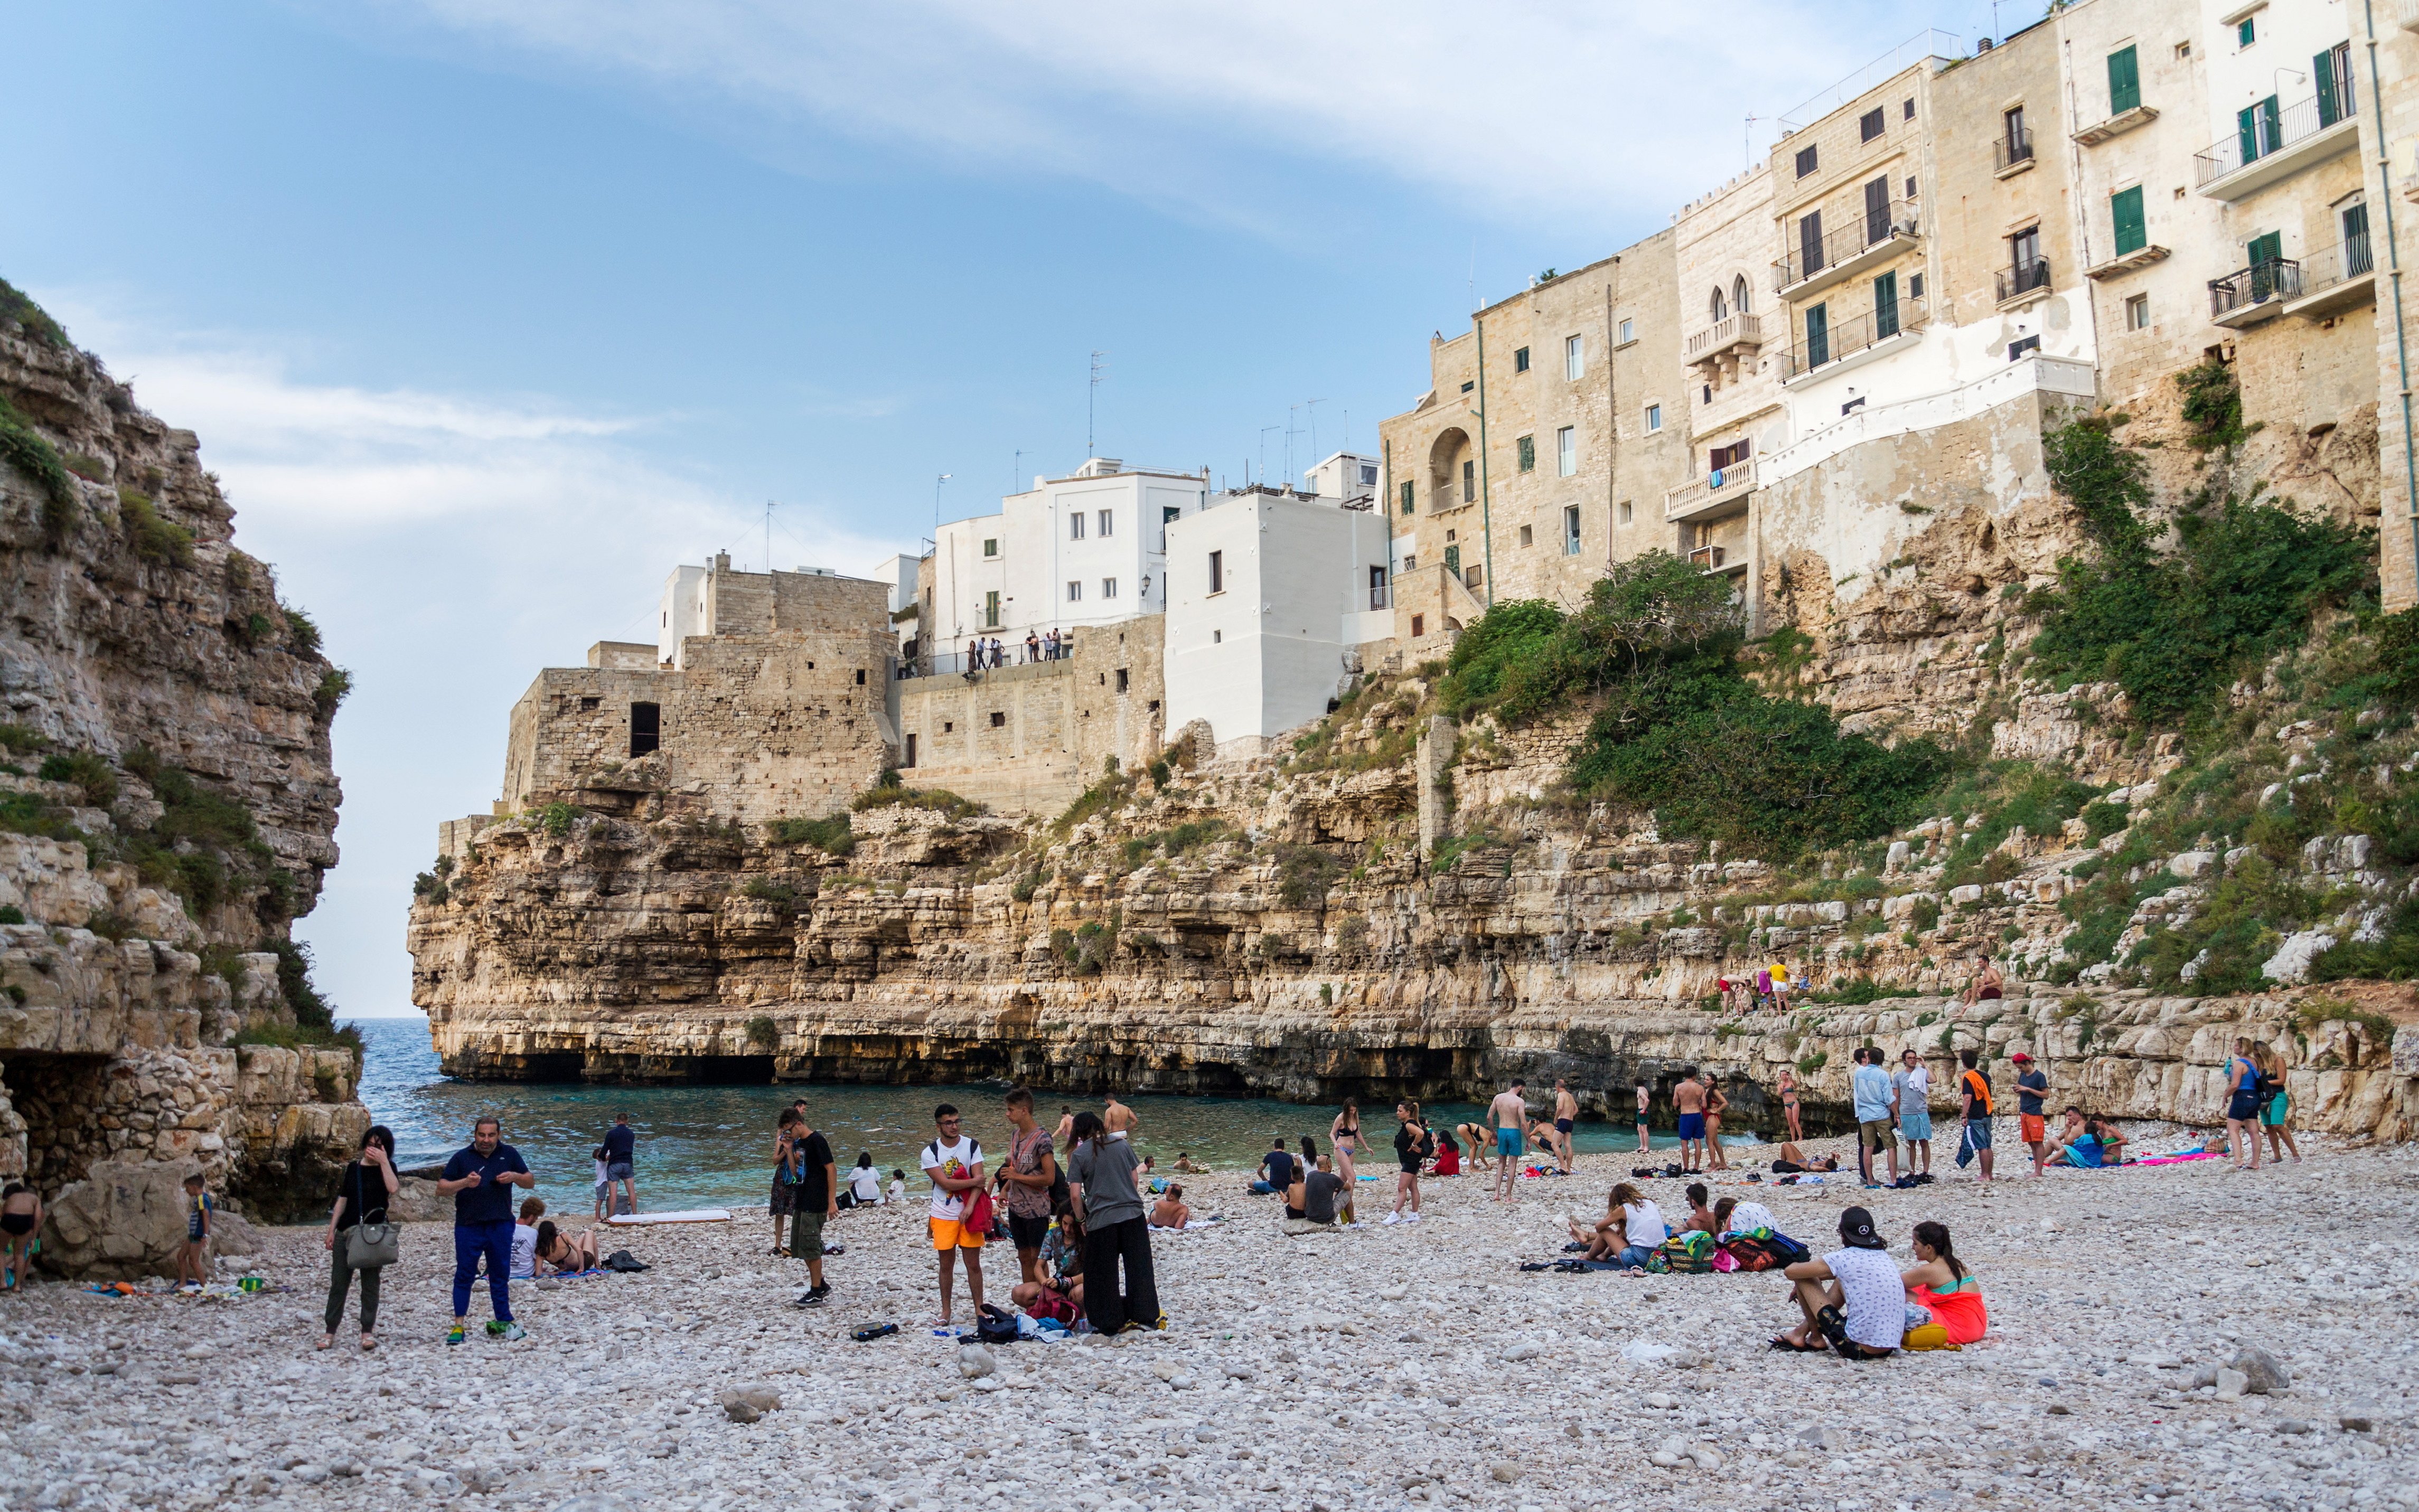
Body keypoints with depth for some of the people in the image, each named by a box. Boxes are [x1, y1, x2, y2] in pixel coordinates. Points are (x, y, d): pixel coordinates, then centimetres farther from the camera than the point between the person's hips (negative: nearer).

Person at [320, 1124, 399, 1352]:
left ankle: (368, 1332, 7)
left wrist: (383, 1161, -17)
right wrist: (331, 1230, 7)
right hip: (346, 1231, 3)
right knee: (338, 1283, 4)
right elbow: (342, 1200, 13)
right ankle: (330, 1332, 11)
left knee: (370, 1285, 1)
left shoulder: (386, 1168, 2)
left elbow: (393, 1188, -20)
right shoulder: (354, 1168, 10)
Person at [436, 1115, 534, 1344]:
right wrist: (464, 1183, -19)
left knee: (500, 1276, 8)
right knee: (464, 1275, 0)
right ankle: (459, 1325, 5)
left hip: (501, 1226, 2)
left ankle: (503, 1322, 14)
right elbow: (441, 1189, -2)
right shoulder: (462, 1157, 3)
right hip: (468, 1228, -1)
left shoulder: (509, 1154, 8)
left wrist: (515, 1176, -9)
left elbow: (531, 1182, 13)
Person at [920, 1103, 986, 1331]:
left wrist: (969, 1209, -18)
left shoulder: (972, 1146, -1)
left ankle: (979, 1309, 13)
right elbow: (945, 1183, -14)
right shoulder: (930, 1152, -6)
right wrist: (973, 1181, -10)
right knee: (947, 1265, 7)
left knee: (974, 1264, 4)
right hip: (943, 1216, -1)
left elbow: (979, 1180, -8)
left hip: (969, 1214, 1)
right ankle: (945, 1311, 18)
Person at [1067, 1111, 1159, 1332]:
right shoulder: (1123, 1145, 6)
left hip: (1100, 1220, -3)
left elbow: (1075, 1195, -7)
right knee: (1138, 1267, 11)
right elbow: (1134, 1179, 11)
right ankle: (1146, 1316, 12)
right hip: (1133, 1214, 3)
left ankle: (1110, 1323, 13)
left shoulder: (1079, 1155, -4)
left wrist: (1081, 1219, 7)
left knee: (1103, 1274, 9)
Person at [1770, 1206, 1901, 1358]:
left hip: (1858, 1349, -7)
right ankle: (1802, 1332, 36)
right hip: (1891, 1347, 7)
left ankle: (1816, 1339, 24)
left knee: (1804, 1279, 5)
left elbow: (1790, 1272, 2)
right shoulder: (1883, 1255, 11)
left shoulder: (1843, 1259, -9)